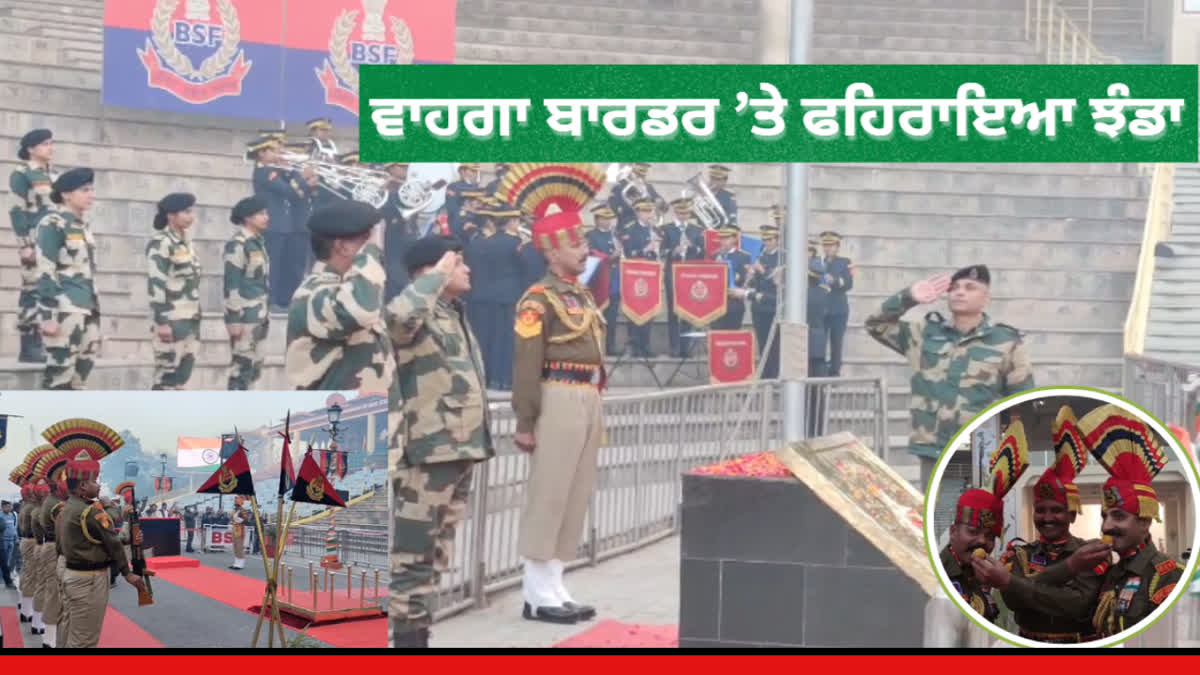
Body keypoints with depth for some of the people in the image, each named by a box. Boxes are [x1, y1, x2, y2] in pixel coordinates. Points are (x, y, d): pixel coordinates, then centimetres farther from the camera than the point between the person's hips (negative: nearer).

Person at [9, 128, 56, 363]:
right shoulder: (21, 175, -3)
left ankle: (38, 344, 8)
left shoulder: (53, 177, 18)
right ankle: (27, 348, -6)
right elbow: (18, 211, -9)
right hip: (34, 240, -7)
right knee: (32, 291, -8)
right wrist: (25, 244, -16)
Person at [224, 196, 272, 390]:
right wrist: (233, 319, -18)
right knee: (242, 364, -6)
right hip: (245, 315, -9)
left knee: (256, 365, 12)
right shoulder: (237, 244, -13)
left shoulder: (258, 242, 13)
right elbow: (232, 283, -16)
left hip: (260, 315, 9)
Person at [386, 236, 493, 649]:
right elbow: (401, 314, -38)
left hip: (458, 453, 10)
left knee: (434, 558, 15)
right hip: (428, 454, -10)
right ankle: (408, 640, -5)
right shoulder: (419, 315, -11)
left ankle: (418, 637, 22)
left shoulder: (454, 316, 19)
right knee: (414, 558, -7)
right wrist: (438, 275, -23)